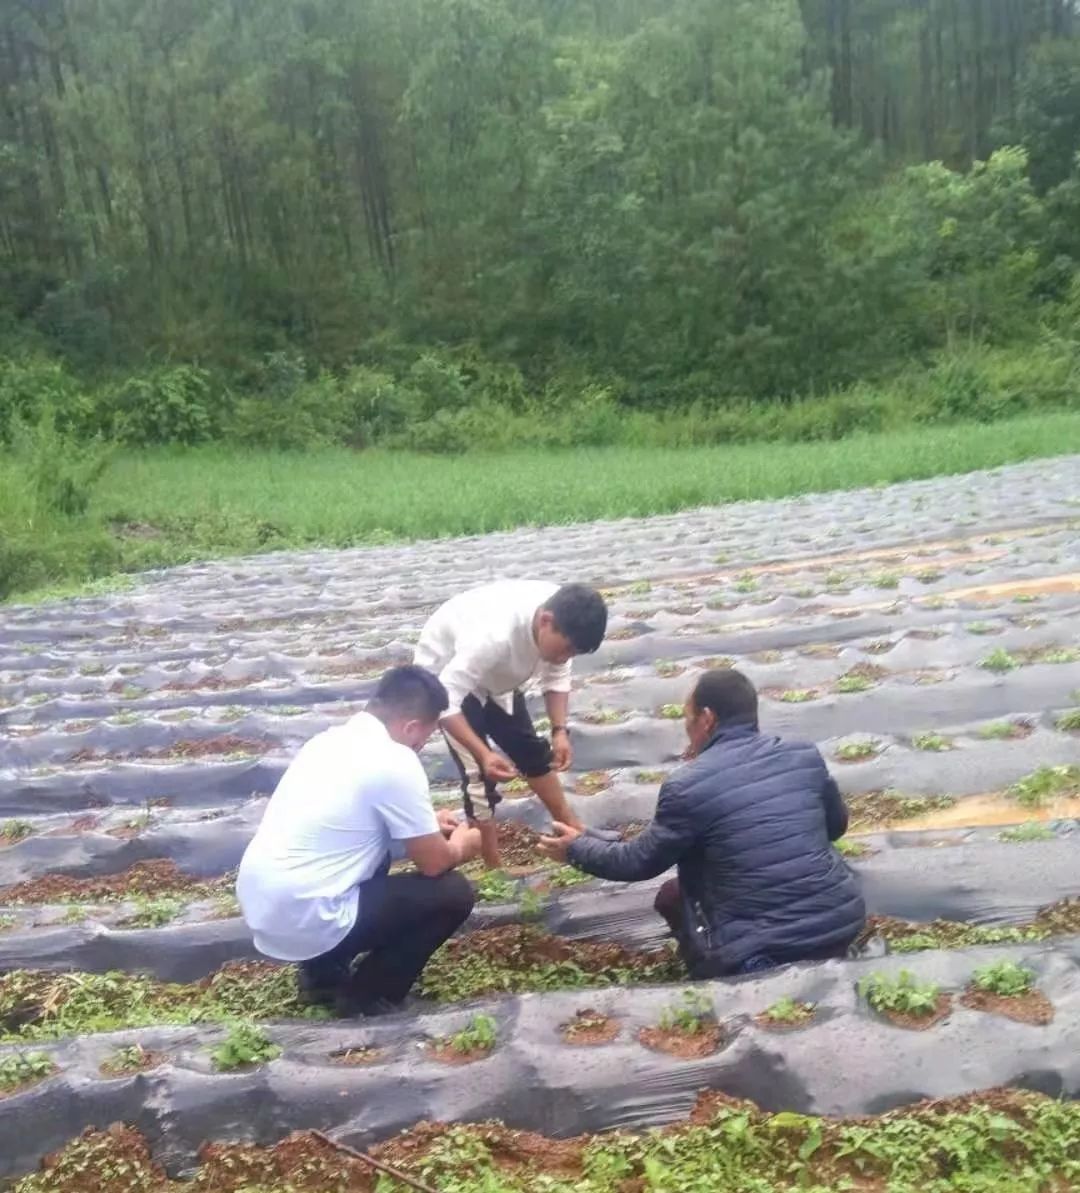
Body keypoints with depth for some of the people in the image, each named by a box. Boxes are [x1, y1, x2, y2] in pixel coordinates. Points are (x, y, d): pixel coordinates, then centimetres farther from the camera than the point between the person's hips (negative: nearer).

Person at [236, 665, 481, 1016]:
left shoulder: (332, 738, 9)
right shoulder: (395, 762, -16)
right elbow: (434, 863, -7)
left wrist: (424, 823, 28)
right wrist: (462, 845, 15)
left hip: (257, 904, 9)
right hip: (303, 921, -8)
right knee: (453, 893, 1)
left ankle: (324, 970, 24)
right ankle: (366, 995, 10)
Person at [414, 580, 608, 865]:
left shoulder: (561, 620, -24)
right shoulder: (493, 635, -45)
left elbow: (557, 676, -7)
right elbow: (446, 702, -39)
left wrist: (560, 731, -19)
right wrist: (484, 755, -45)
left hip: (495, 676, 7)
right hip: (446, 675, -7)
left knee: (531, 750, 15)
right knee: (479, 774, -12)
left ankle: (570, 827, 33)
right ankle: (495, 867, 1)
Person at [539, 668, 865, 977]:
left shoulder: (687, 785, -11)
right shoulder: (805, 755, 2)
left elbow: (639, 862, 2)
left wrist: (577, 848, 18)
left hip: (759, 954, -5)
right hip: (841, 921, 5)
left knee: (671, 896, 21)